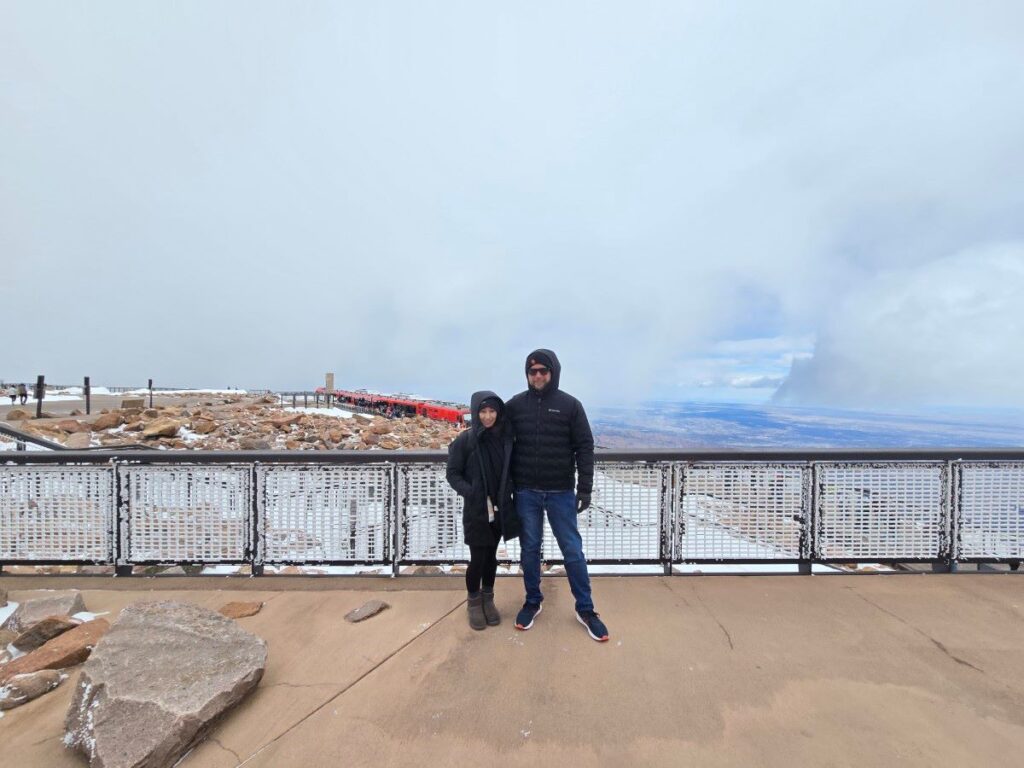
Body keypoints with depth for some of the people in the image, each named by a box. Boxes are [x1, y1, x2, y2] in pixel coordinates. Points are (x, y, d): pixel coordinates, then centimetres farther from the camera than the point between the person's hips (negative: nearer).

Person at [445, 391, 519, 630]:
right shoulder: (465, 440, -12)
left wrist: (510, 493, -2)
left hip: (500, 508, 3)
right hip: (476, 510, -3)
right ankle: (473, 602, 32)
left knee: (491, 556, 16)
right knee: (478, 558, 6)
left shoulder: (505, 437, -3)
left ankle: (488, 599, 38)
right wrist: (472, 493, -16)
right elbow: (453, 474, -6)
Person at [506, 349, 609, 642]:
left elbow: (584, 447, -3)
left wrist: (585, 488, -7)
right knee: (530, 548, 13)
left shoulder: (570, 405, -3)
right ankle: (532, 601, 34)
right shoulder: (514, 405, 1)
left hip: (561, 492, -1)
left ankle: (585, 609, 26)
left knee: (572, 549, 8)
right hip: (525, 492, 1)